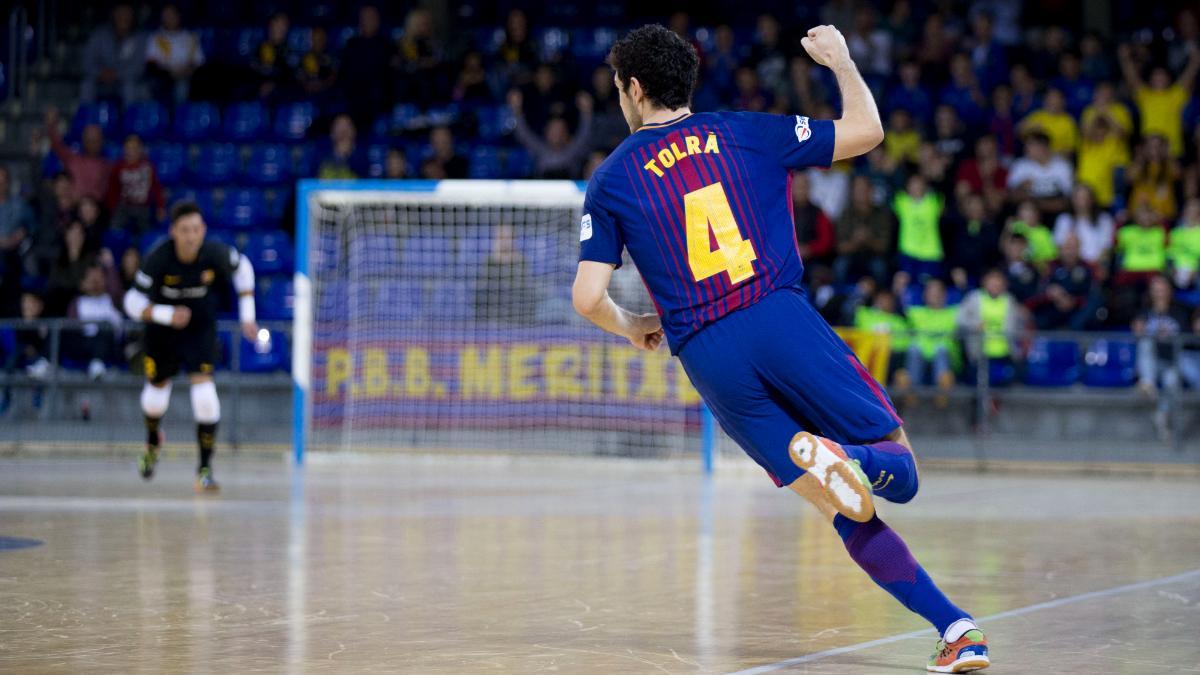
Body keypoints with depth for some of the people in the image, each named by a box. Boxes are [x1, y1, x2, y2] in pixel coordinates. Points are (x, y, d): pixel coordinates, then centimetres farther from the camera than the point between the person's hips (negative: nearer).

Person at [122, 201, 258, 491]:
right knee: (157, 389, 14)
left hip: (201, 327, 0)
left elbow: (242, 268, 0)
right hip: (162, 327, 0)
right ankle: (153, 440, 51)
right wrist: (167, 315, -39)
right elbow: (133, 303, -22)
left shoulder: (216, 254, -24)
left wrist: (247, 315, -2)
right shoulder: (157, 259, -29)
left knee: (203, 386, -19)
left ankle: (205, 469, -12)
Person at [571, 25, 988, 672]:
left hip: (706, 359, 1)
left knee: (851, 513, 10)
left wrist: (633, 327, 27)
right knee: (899, 468, 6)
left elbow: (587, 298, 4)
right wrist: (840, 60, 35)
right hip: (785, 323, -1)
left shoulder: (611, 180, 11)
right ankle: (852, 460, -30)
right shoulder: (746, 133, 13)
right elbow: (866, 131, 17)